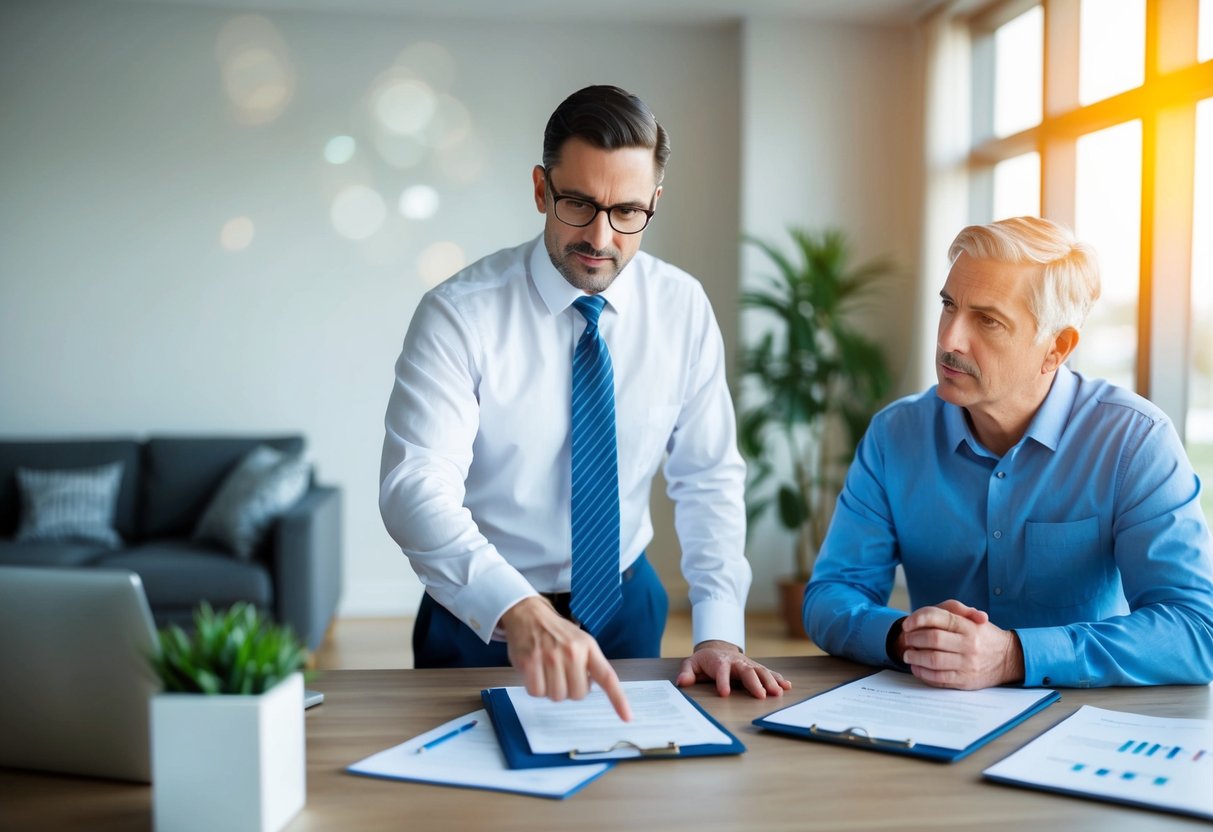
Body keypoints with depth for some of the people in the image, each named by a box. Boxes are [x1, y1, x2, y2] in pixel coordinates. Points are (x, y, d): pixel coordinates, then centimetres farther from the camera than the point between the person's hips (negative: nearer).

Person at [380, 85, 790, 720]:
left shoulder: (682, 308, -5)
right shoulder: (461, 314, -17)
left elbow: (708, 478, -2)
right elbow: (415, 487, -27)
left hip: (628, 608, 3)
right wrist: (519, 610, -43)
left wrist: (718, 631, -14)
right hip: (482, 621, -2)